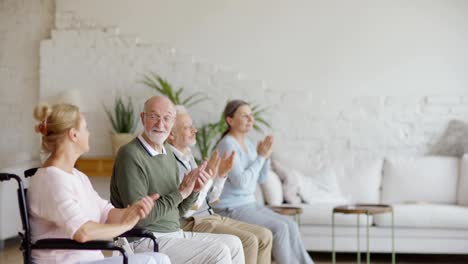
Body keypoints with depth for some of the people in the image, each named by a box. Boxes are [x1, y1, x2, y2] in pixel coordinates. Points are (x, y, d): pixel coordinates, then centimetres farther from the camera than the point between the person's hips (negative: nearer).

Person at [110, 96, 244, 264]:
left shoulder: (167, 153, 13)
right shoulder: (131, 155, -15)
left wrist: (194, 190, -3)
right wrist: (181, 192, -16)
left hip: (174, 233, 9)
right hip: (145, 242, -9)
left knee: (233, 244, 3)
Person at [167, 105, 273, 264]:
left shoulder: (188, 157, 14)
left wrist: (221, 175, 3)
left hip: (210, 216, 9)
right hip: (190, 223, -9)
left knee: (264, 236, 1)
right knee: (248, 241, -22)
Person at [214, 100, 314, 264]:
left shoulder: (248, 143, 10)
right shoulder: (227, 145, -16)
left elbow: (261, 178, 12)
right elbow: (240, 182, -24)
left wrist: (266, 156, -5)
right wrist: (260, 156, -17)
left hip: (249, 204, 8)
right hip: (231, 209, -8)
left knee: (291, 225, -6)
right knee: (279, 228, -20)